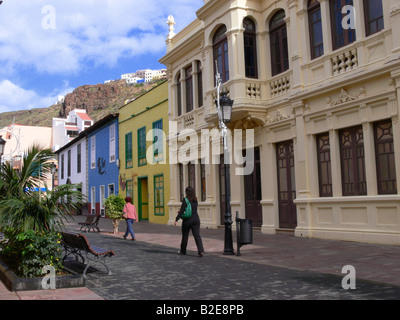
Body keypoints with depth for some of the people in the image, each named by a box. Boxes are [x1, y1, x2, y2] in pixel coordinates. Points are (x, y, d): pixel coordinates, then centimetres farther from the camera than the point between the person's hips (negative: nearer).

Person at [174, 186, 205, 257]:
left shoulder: (185, 200, -11)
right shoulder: (195, 200, 8)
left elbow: (182, 211, -15)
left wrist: (176, 220, -12)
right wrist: (181, 211, 28)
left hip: (188, 220, -4)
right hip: (196, 219, 4)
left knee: (185, 235, 12)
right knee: (197, 235, 0)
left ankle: (183, 251, 27)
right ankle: (201, 251, -13)